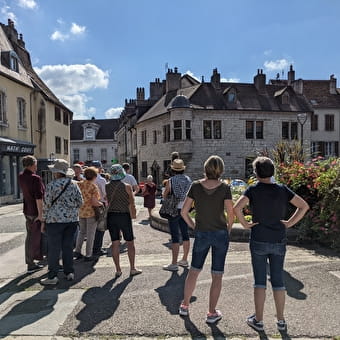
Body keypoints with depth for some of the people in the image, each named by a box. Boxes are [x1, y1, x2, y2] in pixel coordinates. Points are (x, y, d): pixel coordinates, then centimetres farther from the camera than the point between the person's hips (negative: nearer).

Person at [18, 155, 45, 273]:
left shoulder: (21, 177, 5)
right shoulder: (35, 178, -19)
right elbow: (39, 198, -23)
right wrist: (41, 214, -21)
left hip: (27, 211, 8)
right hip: (37, 212, -8)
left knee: (30, 237, 14)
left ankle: (30, 264, 22)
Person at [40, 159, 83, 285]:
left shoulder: (51, 185, -9)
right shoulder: (74, 184, 3)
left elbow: (46, 204, -5)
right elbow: (80, 202, 4)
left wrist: (43, 220, 4)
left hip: (55, 219, -4)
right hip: (72, 219, 4)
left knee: (54, 248, 3)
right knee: (68, 246, 13)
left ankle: (52, 276, 8)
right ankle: (69, 272, 19)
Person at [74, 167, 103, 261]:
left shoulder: (79, 184, 1)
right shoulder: (94, 187, -15)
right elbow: (94, 202, -20)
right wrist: (102, 204, -3)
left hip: (81, 211, 6)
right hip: (91, 212, -5)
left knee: (82, 231, 21)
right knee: (90, 234, 5)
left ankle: (77, 251, 17)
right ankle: (88, 255, 10)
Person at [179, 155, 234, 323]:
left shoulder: (196, 186, -7)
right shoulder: (224, 187, -10)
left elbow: (184, 212, -5)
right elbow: (230, 214, -11)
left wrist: (193, 227, 8)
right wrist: (228, 230, 6)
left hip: (201, 234, 2)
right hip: (220, 234, -1)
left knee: (194, 271, 19)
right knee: (217, 275, 11)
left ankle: (184, 306, 31)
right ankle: (212, 313, 20)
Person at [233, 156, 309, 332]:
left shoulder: (253, 189, -9)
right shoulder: (282, 189, -1)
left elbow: (236, 207, -24)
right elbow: (304, 206, -2)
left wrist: (245, 224, -10)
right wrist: (290, 223, 1)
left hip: (259, 241, -2)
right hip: (279, 241, 3)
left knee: (259, 281, 8)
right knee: (278, 280, 13)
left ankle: (258, 320, 17)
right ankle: (281, 321, 23)